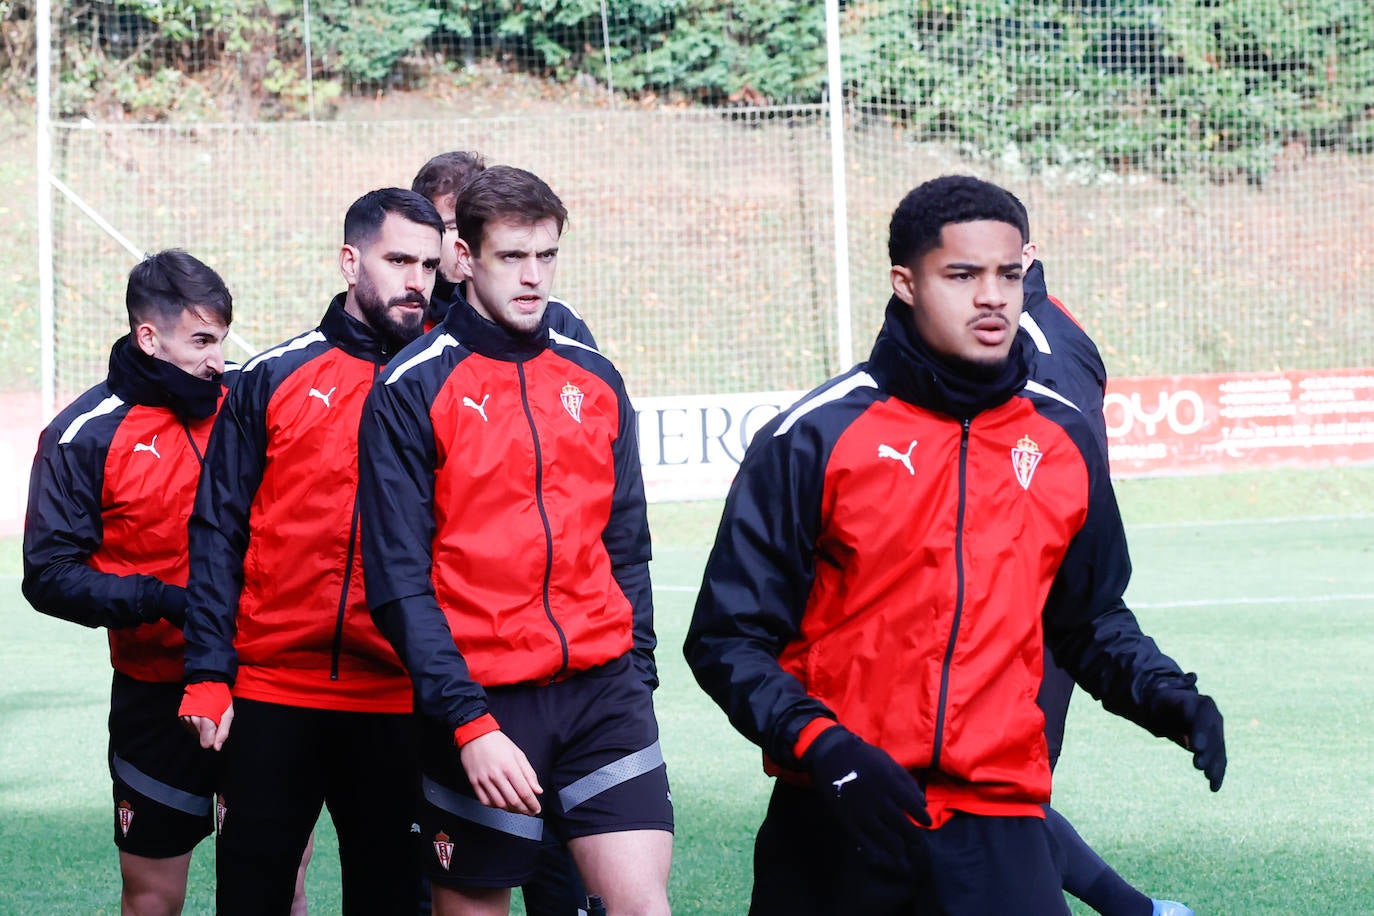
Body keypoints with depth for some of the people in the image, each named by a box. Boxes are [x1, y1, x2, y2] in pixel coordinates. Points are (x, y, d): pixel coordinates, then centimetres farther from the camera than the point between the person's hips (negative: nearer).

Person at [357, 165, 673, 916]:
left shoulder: (595, 380, 10)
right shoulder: (412, 391, -4)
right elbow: (400, 580, -8)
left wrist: (638, 676, 7)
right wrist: (468, 722, -15)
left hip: (602, 687, 3)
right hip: (482, 701, -3)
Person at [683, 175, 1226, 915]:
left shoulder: (1063, 440, 7)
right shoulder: (814, 438, -5)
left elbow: (1090, 619, 20)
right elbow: (730, 638, -4)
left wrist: (1163, 695, 2)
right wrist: (820, 745, -18)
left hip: (993, 826, 2)